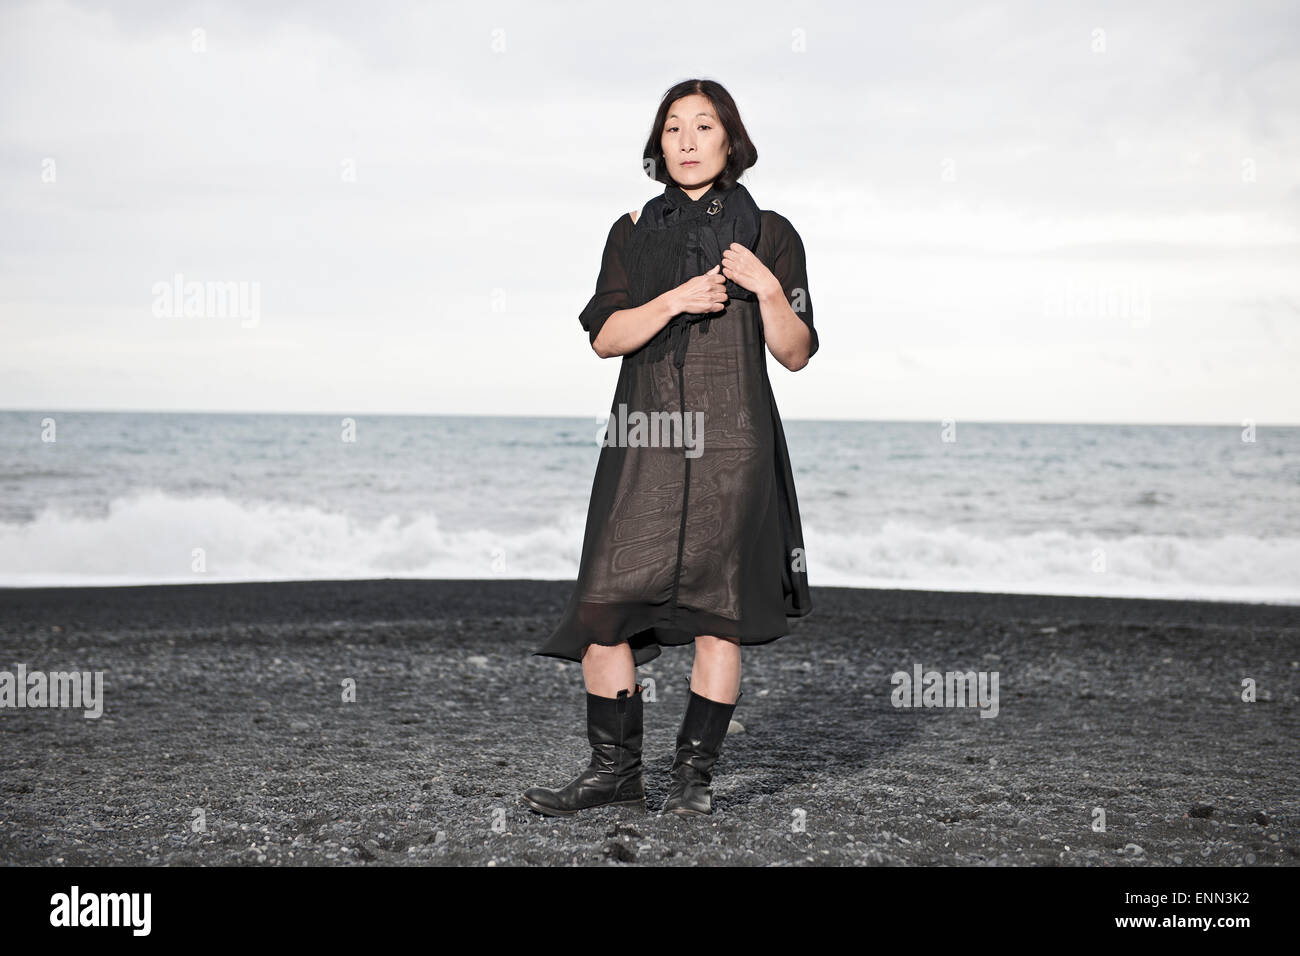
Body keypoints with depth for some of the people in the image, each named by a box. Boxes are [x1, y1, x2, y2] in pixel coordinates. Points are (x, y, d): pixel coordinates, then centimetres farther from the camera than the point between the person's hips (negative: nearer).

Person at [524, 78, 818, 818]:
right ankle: (616, 770, 7)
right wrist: (677, 299, -12)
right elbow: (605, 336, 2)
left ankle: (697, 772, 11)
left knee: (718, 614, 0)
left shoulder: (769, 235, 7)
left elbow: (795, 354, 5)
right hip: (644, 443, 2)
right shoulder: (634, 233, 13)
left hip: (731, 445, -2)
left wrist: (768, 290, -11)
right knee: (604, 605, -4)